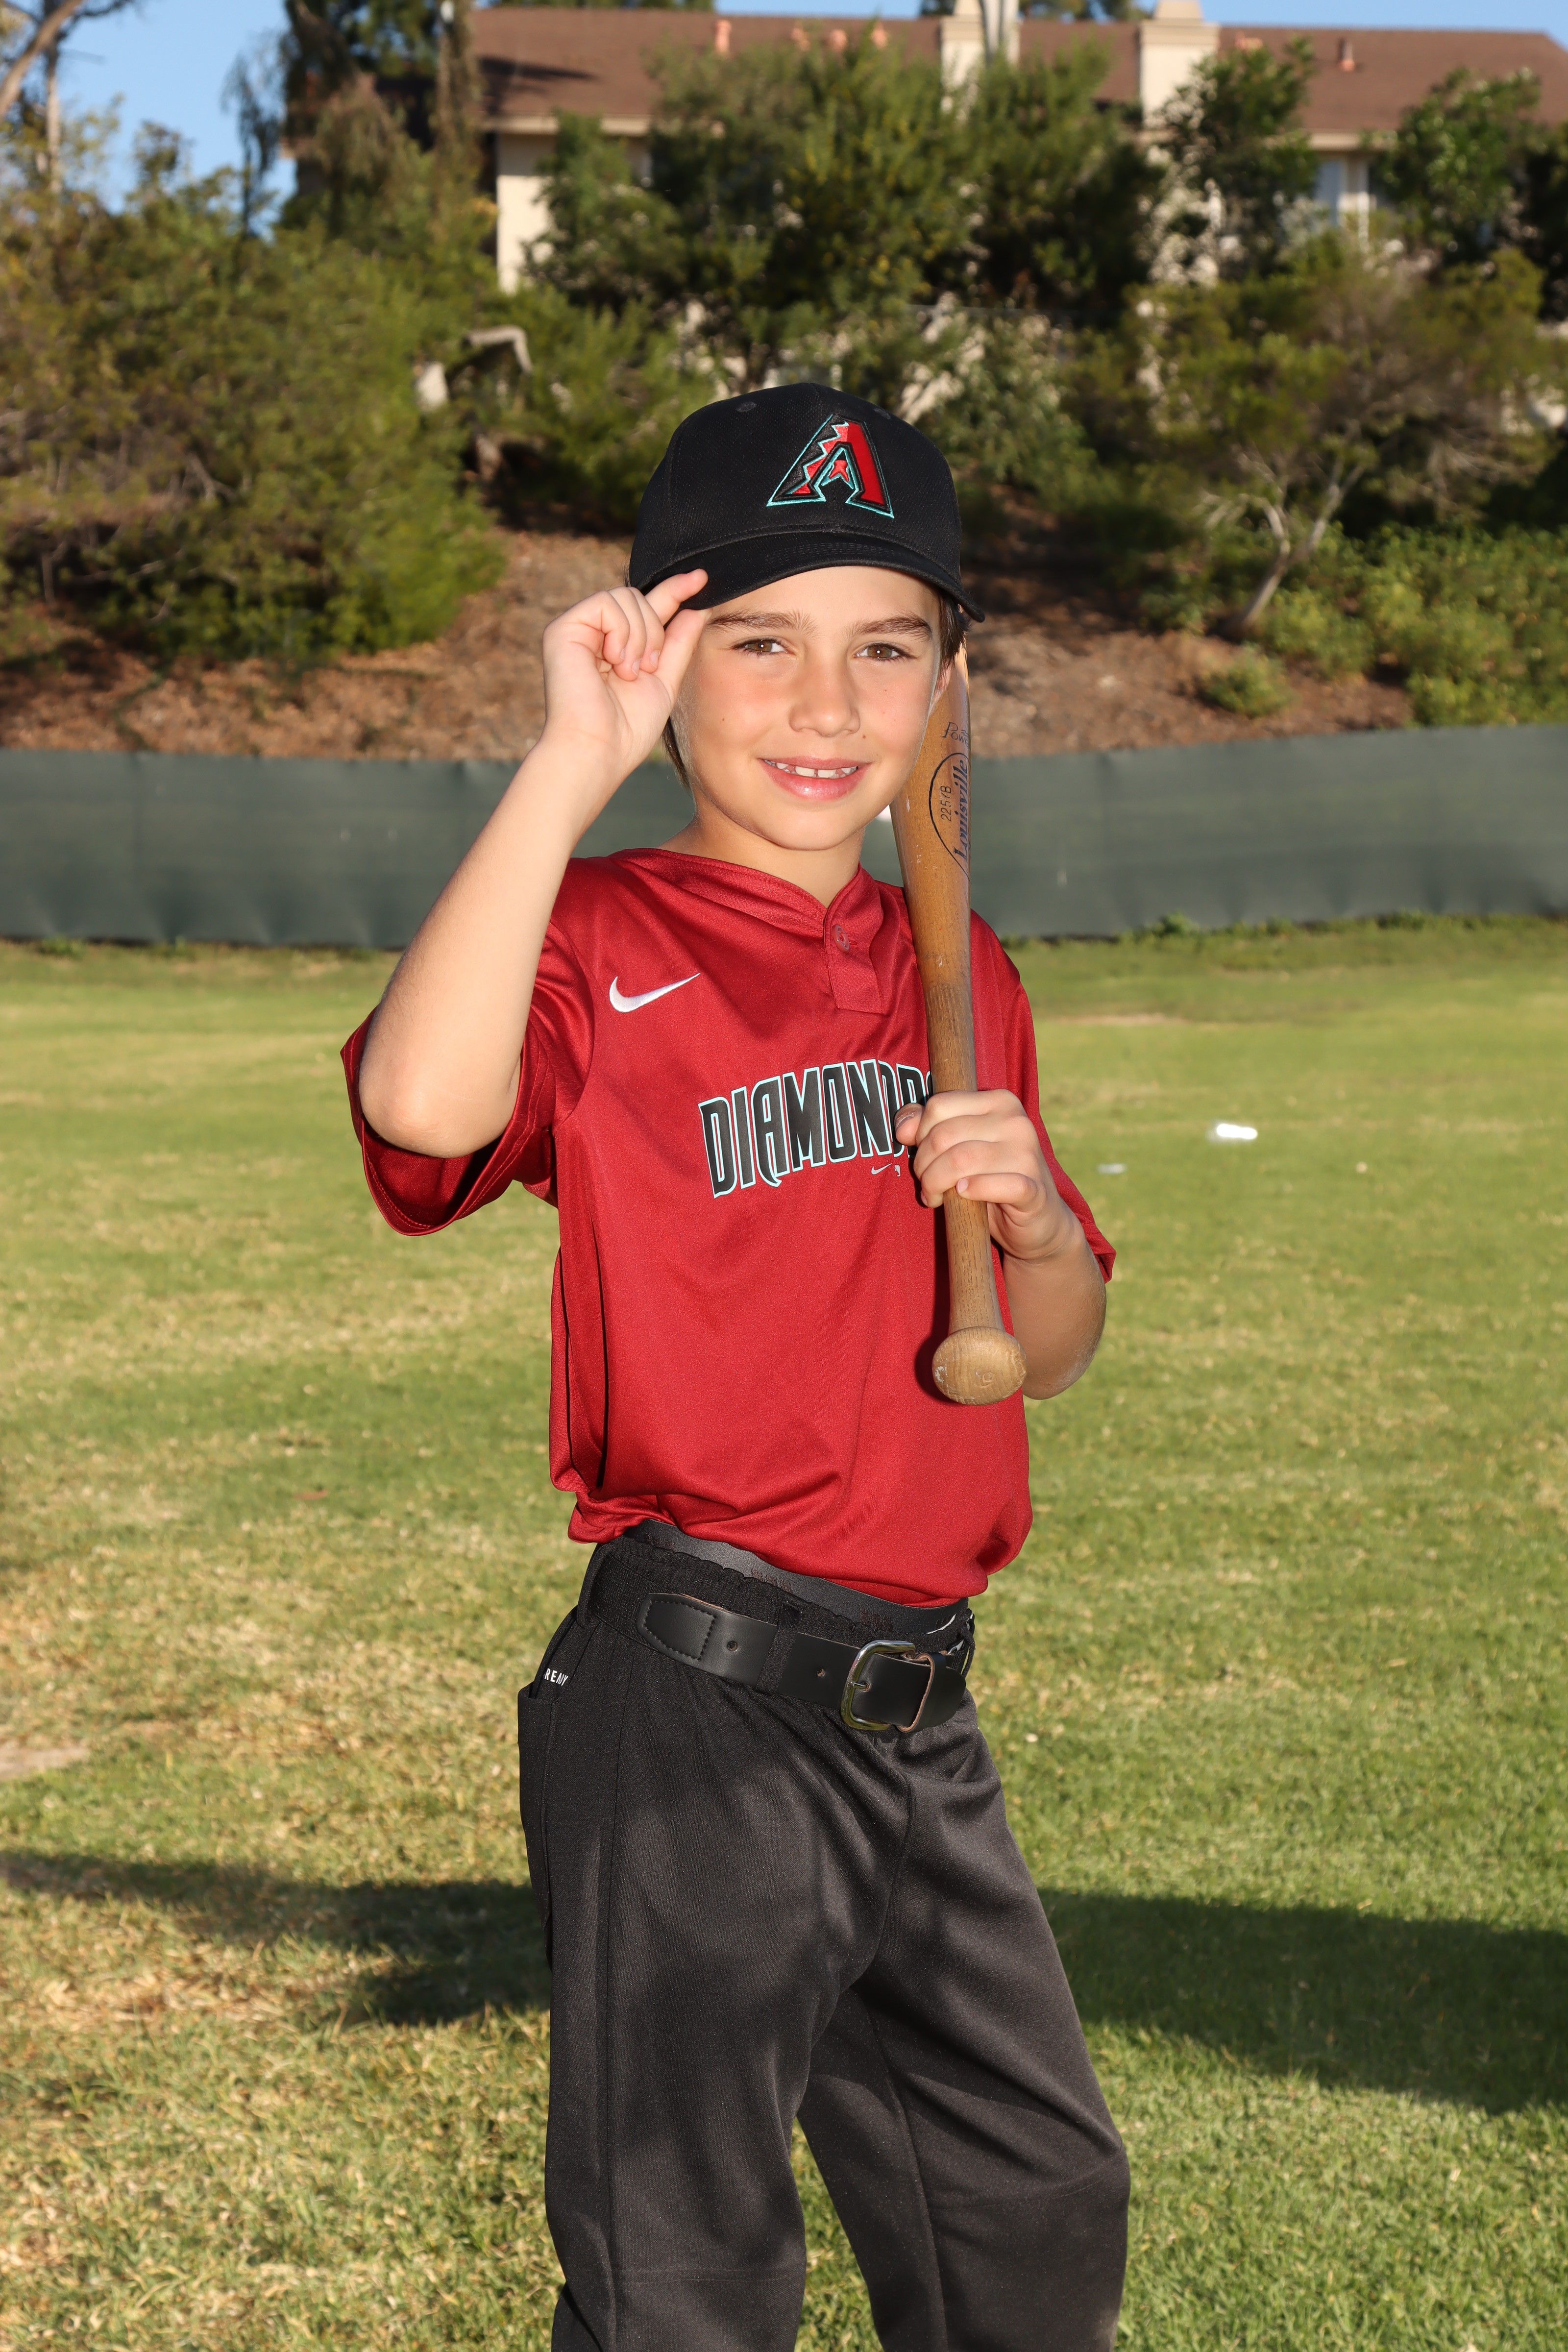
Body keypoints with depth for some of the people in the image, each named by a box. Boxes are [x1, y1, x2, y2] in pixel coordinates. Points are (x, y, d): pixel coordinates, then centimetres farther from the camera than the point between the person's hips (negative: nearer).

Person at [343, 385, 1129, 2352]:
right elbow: (424, 1102, -33)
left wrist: (1034, 1226, -4)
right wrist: (573, 765, -28)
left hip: (921, 1709, 7)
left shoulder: (958, 977, 12)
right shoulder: (603, 942, -9)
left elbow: (1046, 1361, 18)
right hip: (693, 1707, -7)